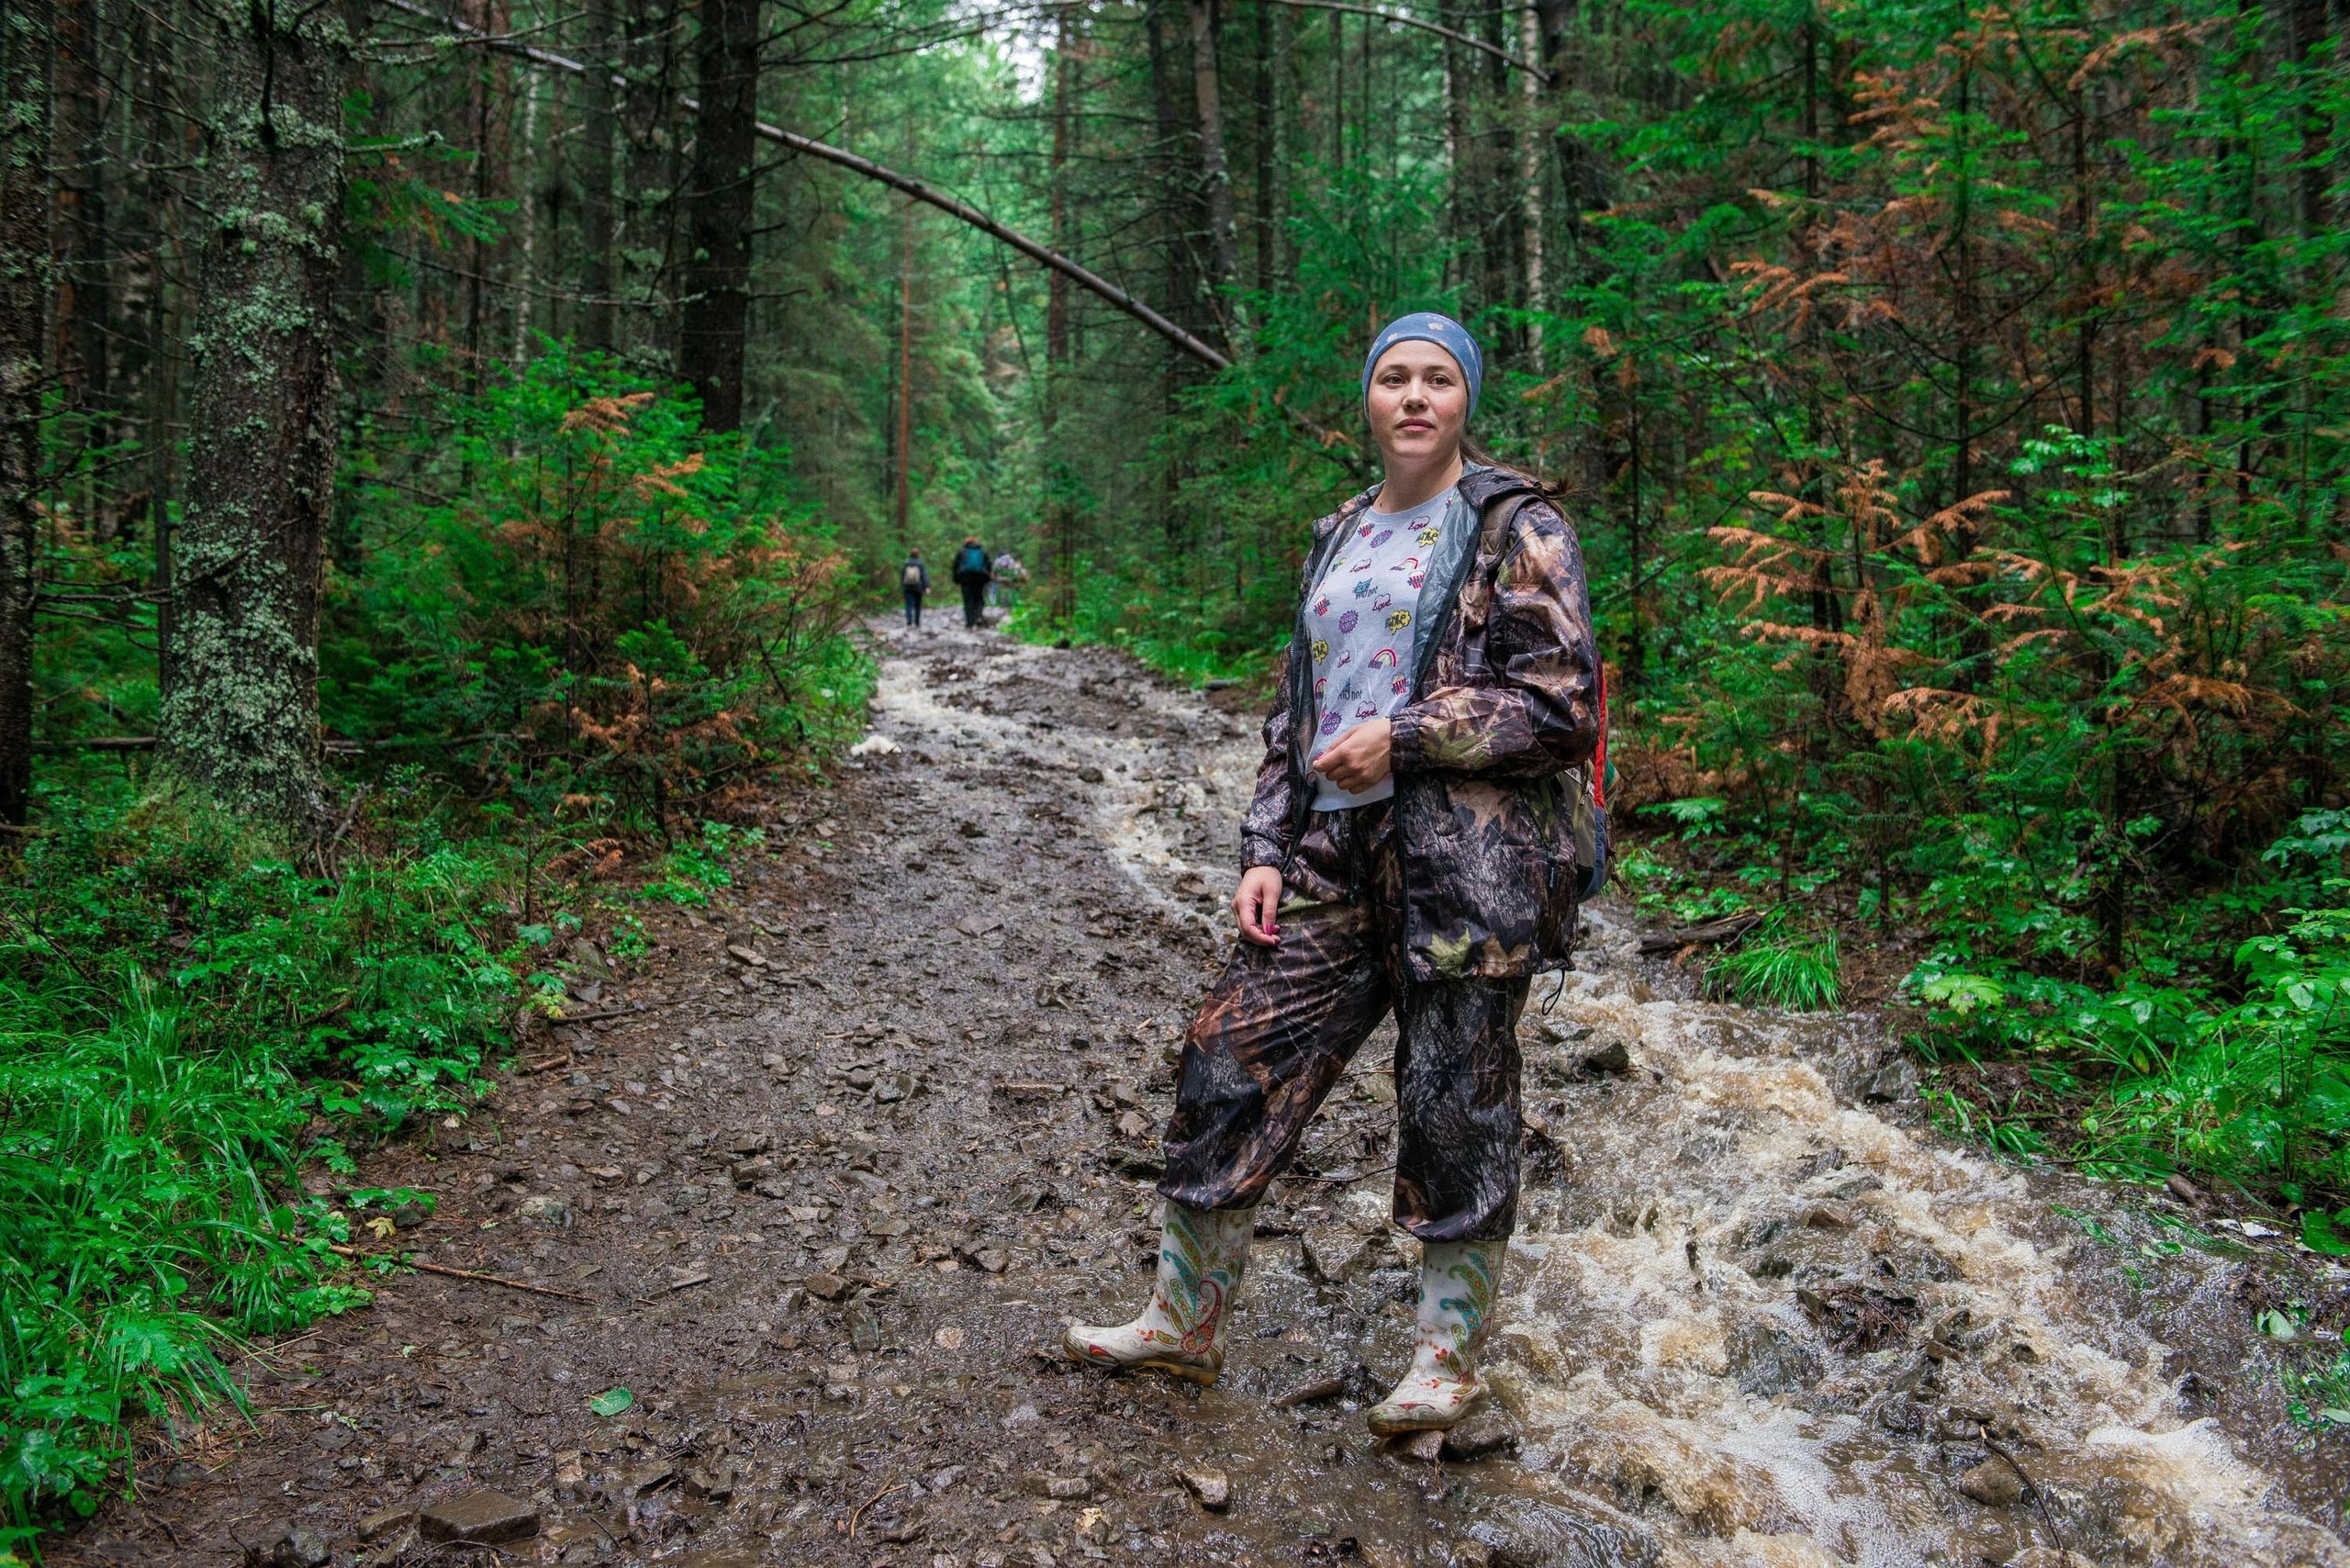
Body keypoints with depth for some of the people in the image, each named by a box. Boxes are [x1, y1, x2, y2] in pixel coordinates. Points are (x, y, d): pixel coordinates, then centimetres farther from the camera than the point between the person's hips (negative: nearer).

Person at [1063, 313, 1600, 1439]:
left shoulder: (1515, 530, -1)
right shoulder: (1339, 538, 18)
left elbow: (1562, 708, -8)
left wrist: (1405, 737, -13)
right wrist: (1266, 849, 9)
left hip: (1466, 862, -6)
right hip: (1334, 859, 6)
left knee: (1452, 1108, 3)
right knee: (1231, 1062, 4)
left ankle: (1451, 1356, 23)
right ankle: (1184, 1321, 21)